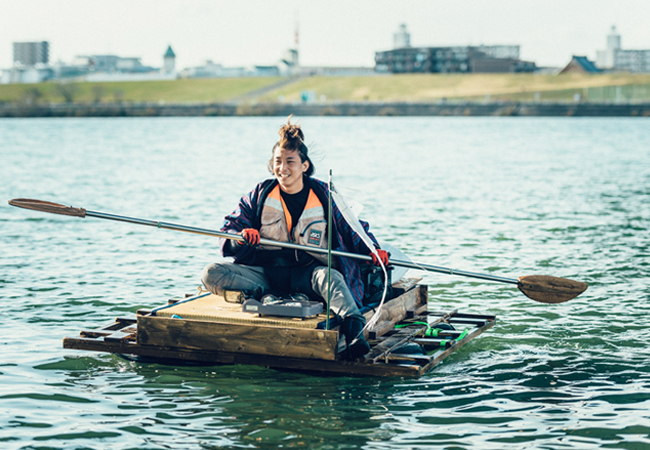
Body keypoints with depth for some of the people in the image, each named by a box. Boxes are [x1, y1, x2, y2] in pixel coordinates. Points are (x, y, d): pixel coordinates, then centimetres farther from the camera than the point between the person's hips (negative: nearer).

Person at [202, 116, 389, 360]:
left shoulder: (324, 195, 3)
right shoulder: (259, 195, 5)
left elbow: (353, 230, 10)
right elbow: (228, 230, 3)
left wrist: (372, 249, -11)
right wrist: (241, 237, -22)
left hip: (308, 271, -2)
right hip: (266, 271, 2)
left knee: (331, 277, -39)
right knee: (212, 274, -21)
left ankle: (355, 331, -59)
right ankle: (263, 296, -35)